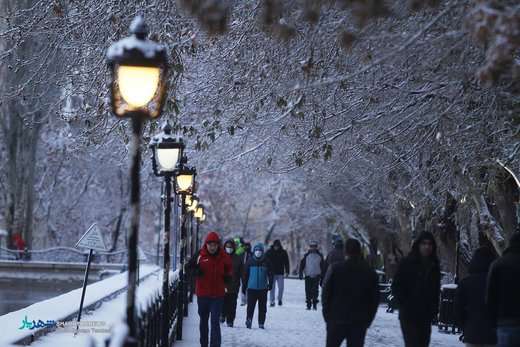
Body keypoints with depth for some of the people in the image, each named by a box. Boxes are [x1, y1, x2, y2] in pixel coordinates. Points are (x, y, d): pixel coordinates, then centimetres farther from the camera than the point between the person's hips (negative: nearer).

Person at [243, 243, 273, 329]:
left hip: (263, 289, 1)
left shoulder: (266, 261, 2)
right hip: (252, 288, -1)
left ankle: (261, 323, 11)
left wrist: (270, 284, -2)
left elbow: (270, 274, 7)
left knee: (262, 307, 5)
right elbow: (246, 274, 7)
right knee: (250, 306, -7)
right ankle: (249, 320, -5)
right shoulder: (250, 261, 2)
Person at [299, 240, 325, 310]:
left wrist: (322, 276, 9)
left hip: (316, 276, 0)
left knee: (315, 291, -5)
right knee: (308, 291, -1)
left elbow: (322, 267, 12)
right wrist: (301, 274, -3)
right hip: (308, 276, 0)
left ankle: (315, 304, 3)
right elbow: (302, 265, 5)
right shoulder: (306, 256, 5)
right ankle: (308, 304, 6)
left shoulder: (319, 256, 6)